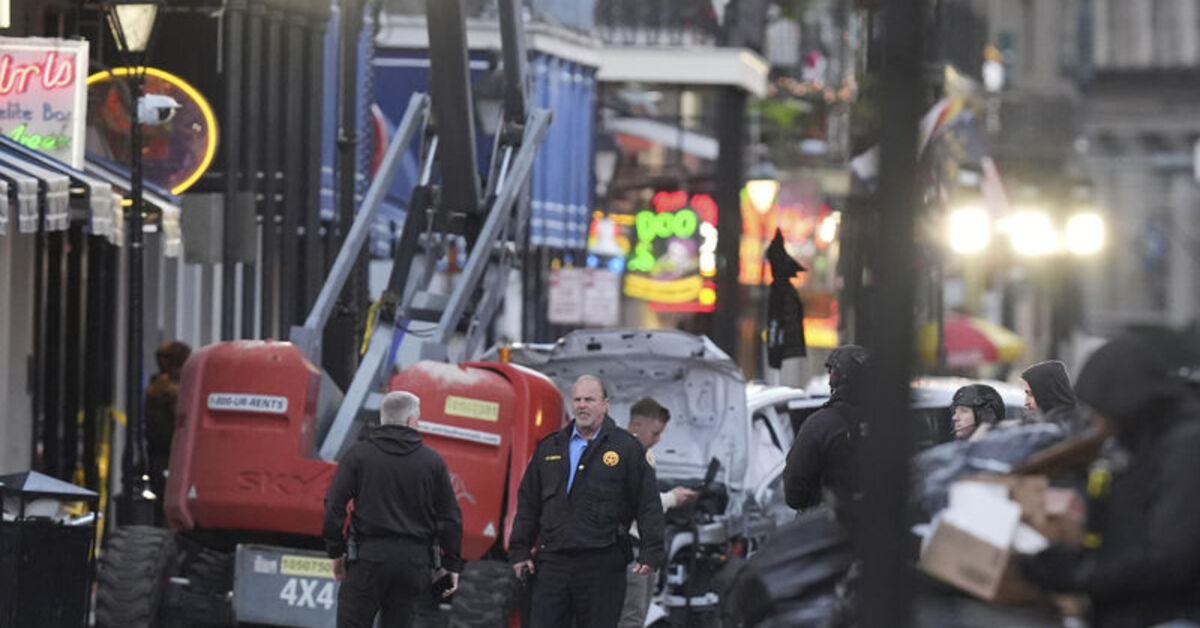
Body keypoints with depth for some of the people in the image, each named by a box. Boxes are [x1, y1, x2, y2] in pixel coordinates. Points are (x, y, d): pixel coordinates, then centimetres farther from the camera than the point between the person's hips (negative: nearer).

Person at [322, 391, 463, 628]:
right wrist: (451, 565, 11)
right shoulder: (432, 461, 5)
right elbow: (450, 517, 5)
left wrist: (336, 551, 6)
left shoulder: (358, 454, 1)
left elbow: (335, 506, -4)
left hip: (368, 556, -2)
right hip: (414, 562, 2)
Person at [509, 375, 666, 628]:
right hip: (553, 564, 3)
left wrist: (650, 553, -7)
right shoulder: (549, 448, 15)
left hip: (603, 564, -3)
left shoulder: (627, 448, 3)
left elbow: (648, 505, 1)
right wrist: (520, 551, 12)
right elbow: (528, 502, 18)